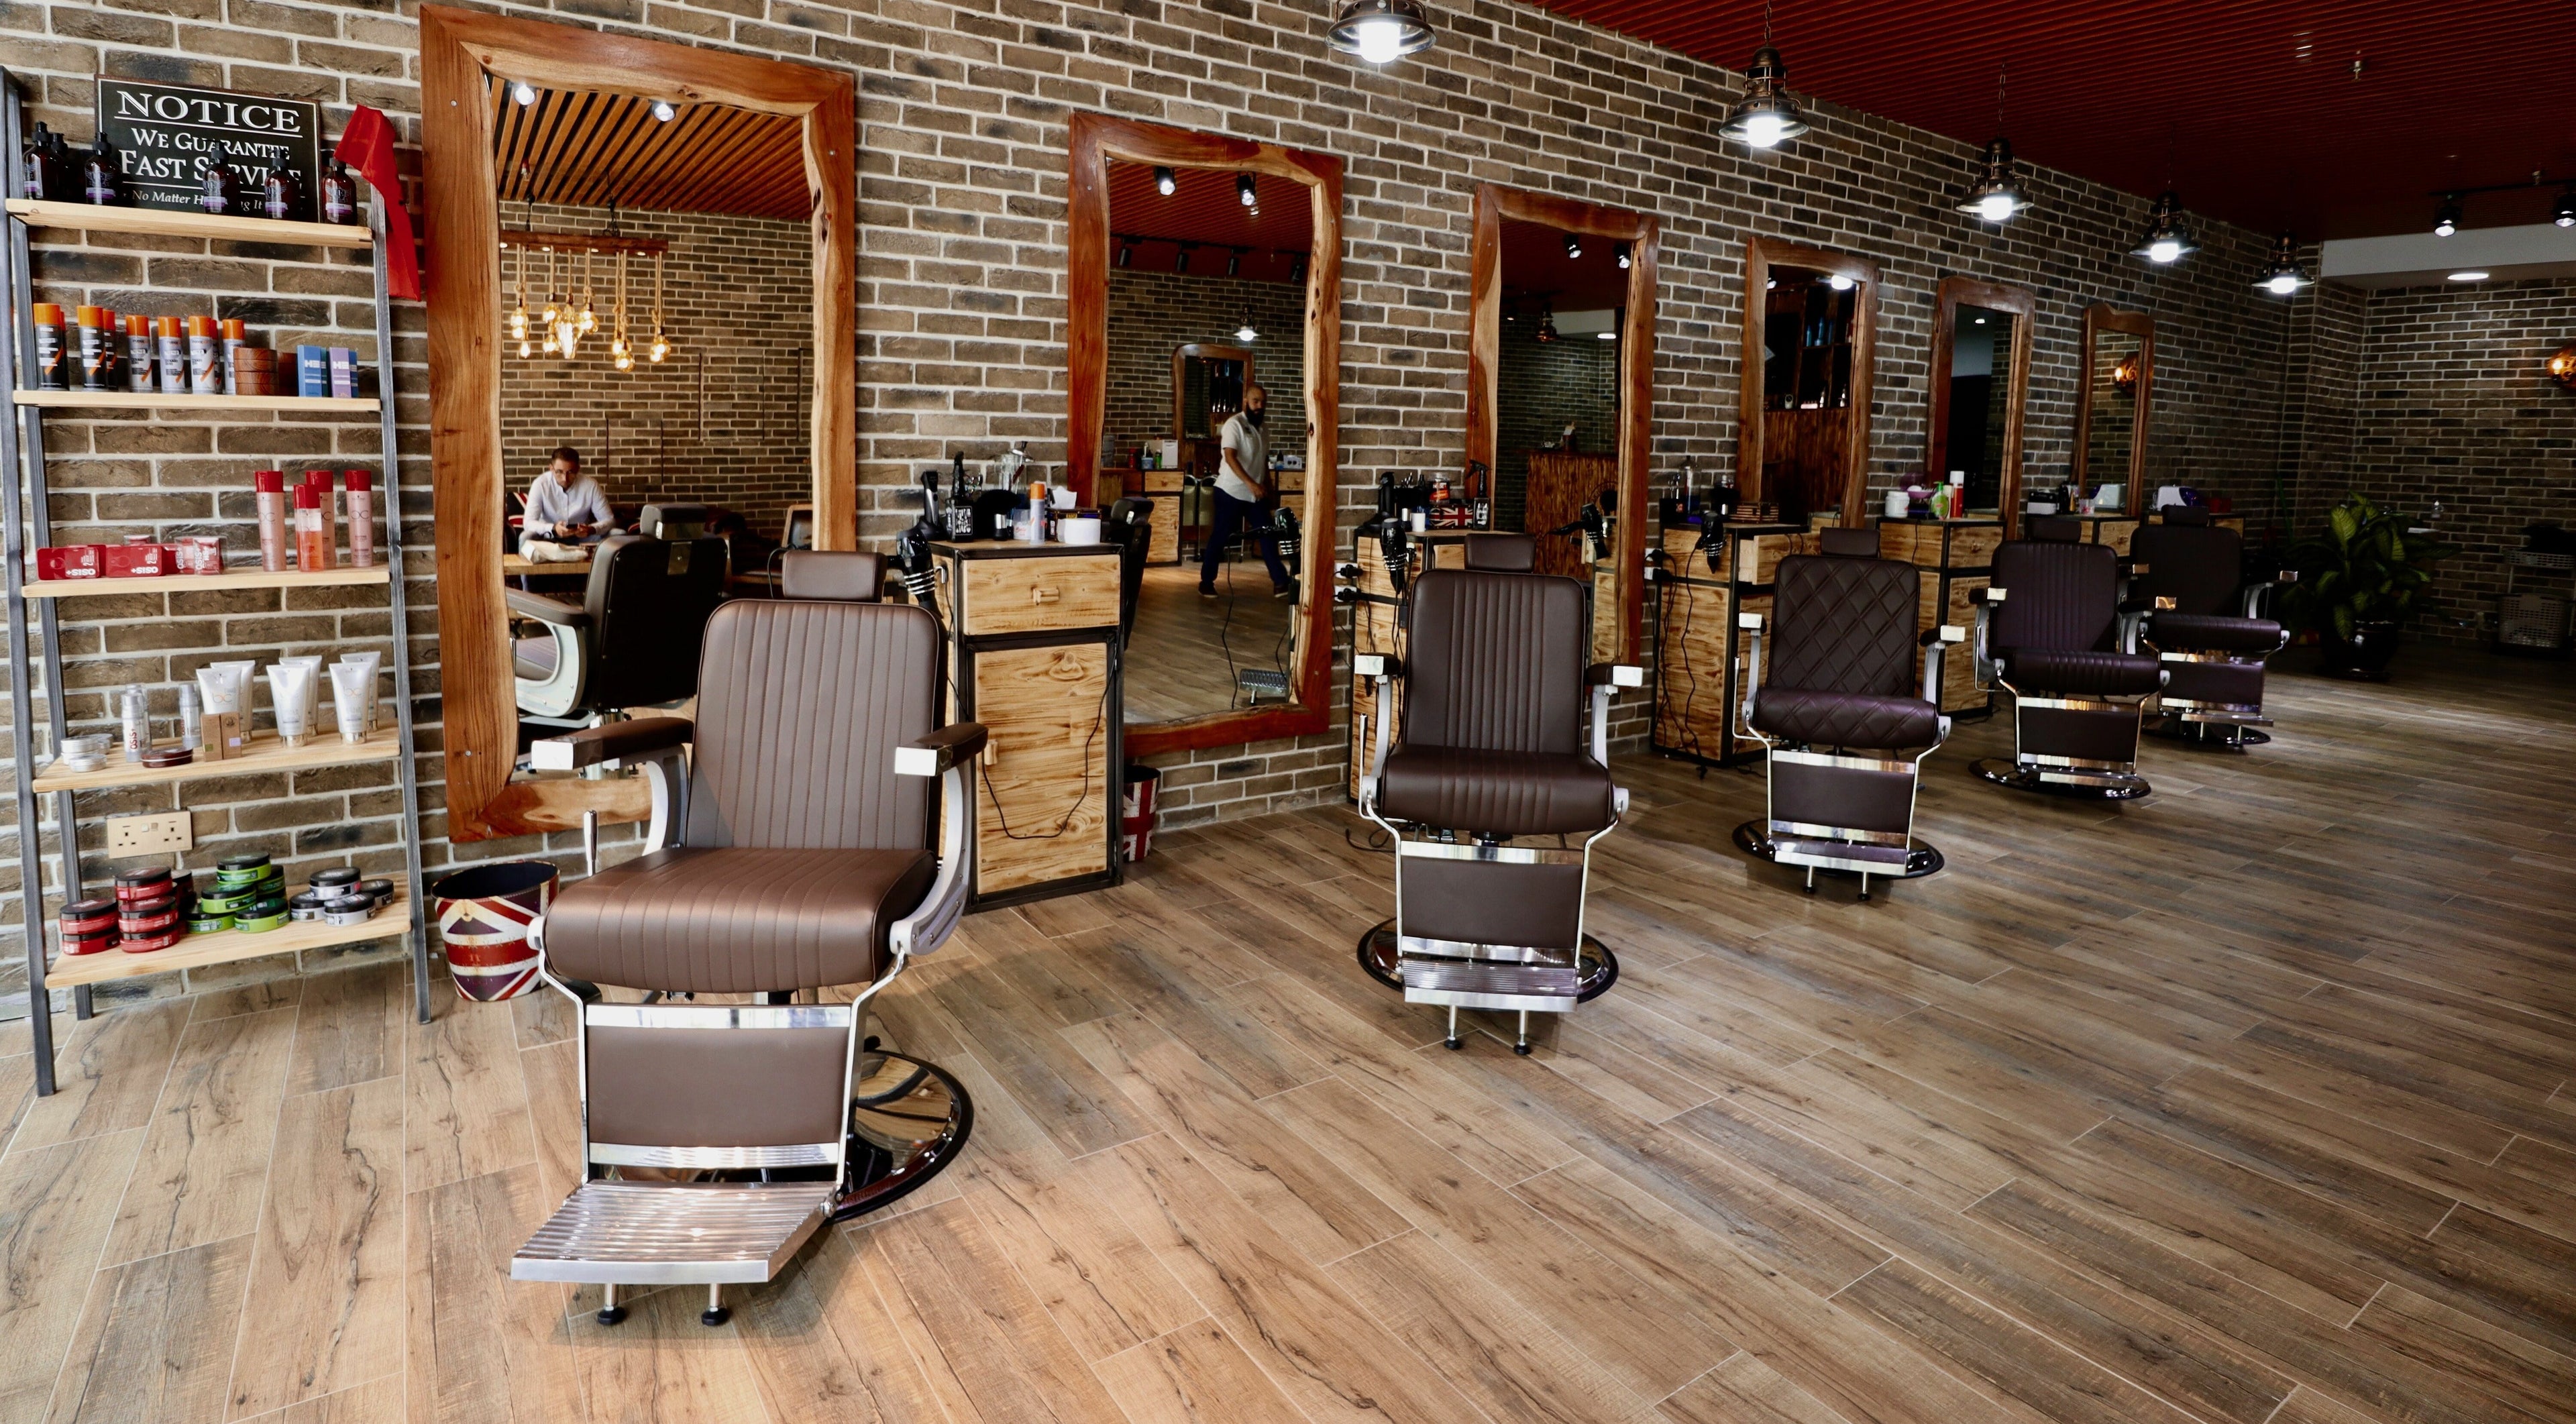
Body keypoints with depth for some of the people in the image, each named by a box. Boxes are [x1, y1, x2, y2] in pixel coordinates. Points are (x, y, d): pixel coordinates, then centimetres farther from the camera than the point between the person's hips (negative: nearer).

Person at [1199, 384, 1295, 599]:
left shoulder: (1261, 426, 12)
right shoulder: (1234, 424, -13)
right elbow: (1230, 457, -25)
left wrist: (1268, 487, 17)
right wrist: (1251, 483, -33)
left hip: (1254, 494, 7)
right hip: (1231, 492, -7)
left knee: (1268, 535, 3)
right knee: (1220, 537, 0)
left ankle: (1280, 582, 5)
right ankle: (1206, 582, 11)